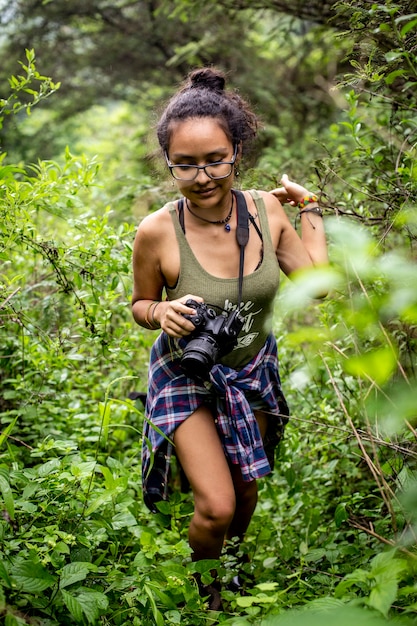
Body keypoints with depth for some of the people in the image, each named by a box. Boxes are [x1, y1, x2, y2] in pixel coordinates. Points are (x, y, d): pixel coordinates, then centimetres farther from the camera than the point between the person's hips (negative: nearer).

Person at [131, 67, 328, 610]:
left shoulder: (267, 210, -16)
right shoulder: (157, 232, -25)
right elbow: (140, 304, -6)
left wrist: (309, 209, -6)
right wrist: (163, 313, -29)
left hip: (253, 370, 4)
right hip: (186, 376, -3)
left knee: (246, 487, 20)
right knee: (216, 505, -12)